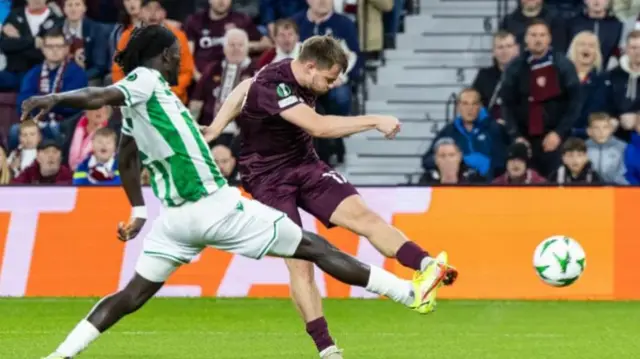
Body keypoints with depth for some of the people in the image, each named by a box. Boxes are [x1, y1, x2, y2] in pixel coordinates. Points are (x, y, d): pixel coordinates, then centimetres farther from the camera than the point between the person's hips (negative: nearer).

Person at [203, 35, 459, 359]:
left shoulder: (300, 79, -1)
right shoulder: (272, 87, -28)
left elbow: (245, 87, 14)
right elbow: (319, 127, -38)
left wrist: (216, 127, 14)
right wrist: (375, 121, -35)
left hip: (305, 165, 7)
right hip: (269, 179, -7)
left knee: (361, 215, -16)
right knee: (299, 261, -14)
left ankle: (428, 266, -32)